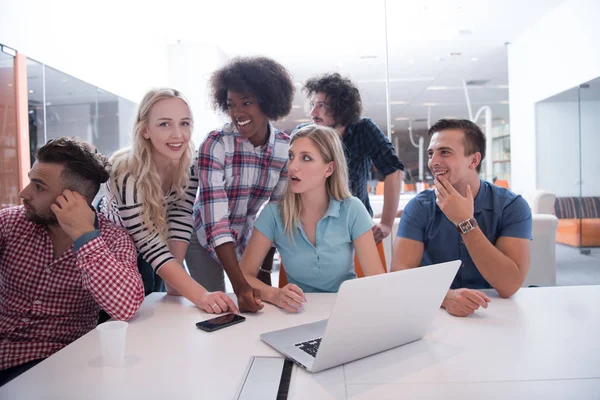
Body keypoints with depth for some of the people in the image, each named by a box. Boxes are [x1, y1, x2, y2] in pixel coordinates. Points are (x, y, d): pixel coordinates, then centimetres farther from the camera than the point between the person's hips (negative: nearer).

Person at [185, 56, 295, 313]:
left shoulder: (286, 148, -13)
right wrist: (240, 284, -38)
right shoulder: (215, 144, -25)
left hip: (249, 241, 3)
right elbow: (216, 220, -30)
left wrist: (266, 269, -5)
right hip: (207, 240, -3)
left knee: (256, 306, 12)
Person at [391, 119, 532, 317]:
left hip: (496, 314, 0)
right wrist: (446, 296, -32)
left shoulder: (512, 206, -7)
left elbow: (509, 285, -16)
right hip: (437, 314, 1)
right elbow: (400, 272, -16)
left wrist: (465, 222, -21)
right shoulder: (419, 207, -5)